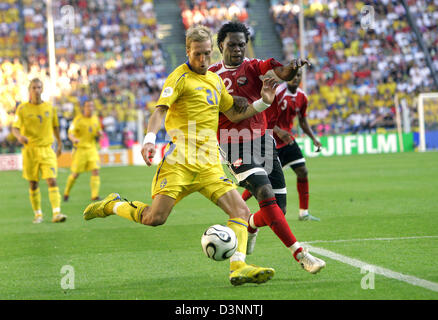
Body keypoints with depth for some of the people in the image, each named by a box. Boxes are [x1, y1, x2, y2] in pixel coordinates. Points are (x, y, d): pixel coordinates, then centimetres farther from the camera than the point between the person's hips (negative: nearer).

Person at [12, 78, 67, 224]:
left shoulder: (49, 108, 5)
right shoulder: (22, 109, -3)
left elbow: (55, 126, 19)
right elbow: (15, 128, -10)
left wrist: (59, 143, 26)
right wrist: (19, 136, -32)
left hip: (47, 150, 1)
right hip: (30, 150, -1)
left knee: (52, 181, -13)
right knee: (33, 184, 6)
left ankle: (56, 213, -20)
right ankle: (38, 214, 19)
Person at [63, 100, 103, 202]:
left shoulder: (95, 119, 9)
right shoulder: (78, 119, -7)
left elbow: (98, 131, 23)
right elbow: (70, 133, -12)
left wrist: (99, 133, -2)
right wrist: (74, 139, -34)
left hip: (92, 148, 4)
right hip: (80, 148, -4)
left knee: (95, 171, -12)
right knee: (75, 174, 0)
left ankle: (95, 195, -13)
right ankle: (66, 192, 23)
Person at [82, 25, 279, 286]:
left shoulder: (215, 80, 20)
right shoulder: (180, 77, -3)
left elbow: (235, 114, 29)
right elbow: (160, 109, -16)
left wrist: (263, 103, 15)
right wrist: (150, 139, -33)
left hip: (209, 164, 6)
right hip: (179, 161, -6)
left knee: (241, 211, -12)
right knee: (155, 218, -14)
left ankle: (238, 267, -18)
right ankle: (112, 205, 14)